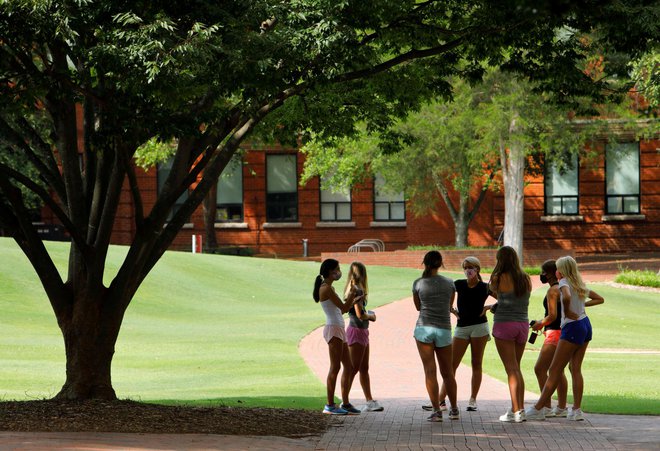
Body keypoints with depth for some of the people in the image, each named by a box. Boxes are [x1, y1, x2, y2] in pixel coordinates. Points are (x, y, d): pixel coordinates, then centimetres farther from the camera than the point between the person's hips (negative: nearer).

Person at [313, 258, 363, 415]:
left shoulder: (329, 288, 19)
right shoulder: (327, 288, -11)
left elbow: (341, 310, 23)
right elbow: (343, 308, -13)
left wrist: (354, 300, 20)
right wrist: (352, 293, -4)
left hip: (339, 330, 10)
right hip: (333, 329, -10)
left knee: (348, 367, 10)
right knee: (335, 367, -9)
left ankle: (345, 403, 14)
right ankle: (330, 405, -7)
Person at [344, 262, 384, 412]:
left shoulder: (352, 289, 9)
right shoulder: (357, 290, -17)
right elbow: (360, 314, -21)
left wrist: (367, 315, 2)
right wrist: (371, 316, -3)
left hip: (363, 332, 9)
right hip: (356, 331, -9)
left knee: (364, 368, 12)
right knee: (354, 368, -4)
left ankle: (370, 401, 17)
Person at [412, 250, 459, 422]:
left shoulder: (418, 283, 0)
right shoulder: (449, 283, 4)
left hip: (424, 328, -2)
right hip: (443, 329, 2)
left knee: (430, 371, -3)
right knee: (447, 372, 13)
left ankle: (436, 411, -9)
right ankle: (454, 410, 18)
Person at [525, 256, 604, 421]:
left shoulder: (564, 282, -8)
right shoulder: (580, 284, 16)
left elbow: (567, 297, -31)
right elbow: (600, 299, 25)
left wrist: (567, 312, -15)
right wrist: (583, 305, 17)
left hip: (572, 327, -8)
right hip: (585, 325, 8)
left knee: (555, 370, -4)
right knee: (576, 369, 10)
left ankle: (538, 409, -1)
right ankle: (576, 410, 5)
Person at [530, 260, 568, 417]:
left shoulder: (553, 290, -15)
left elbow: (552, 316, -20)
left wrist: (540, 324, -2)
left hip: (555, 333, -10)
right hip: (564, 332, 10)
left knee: (540, 369, -9)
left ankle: (546, 407, -13)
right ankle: (562, 407, 18)